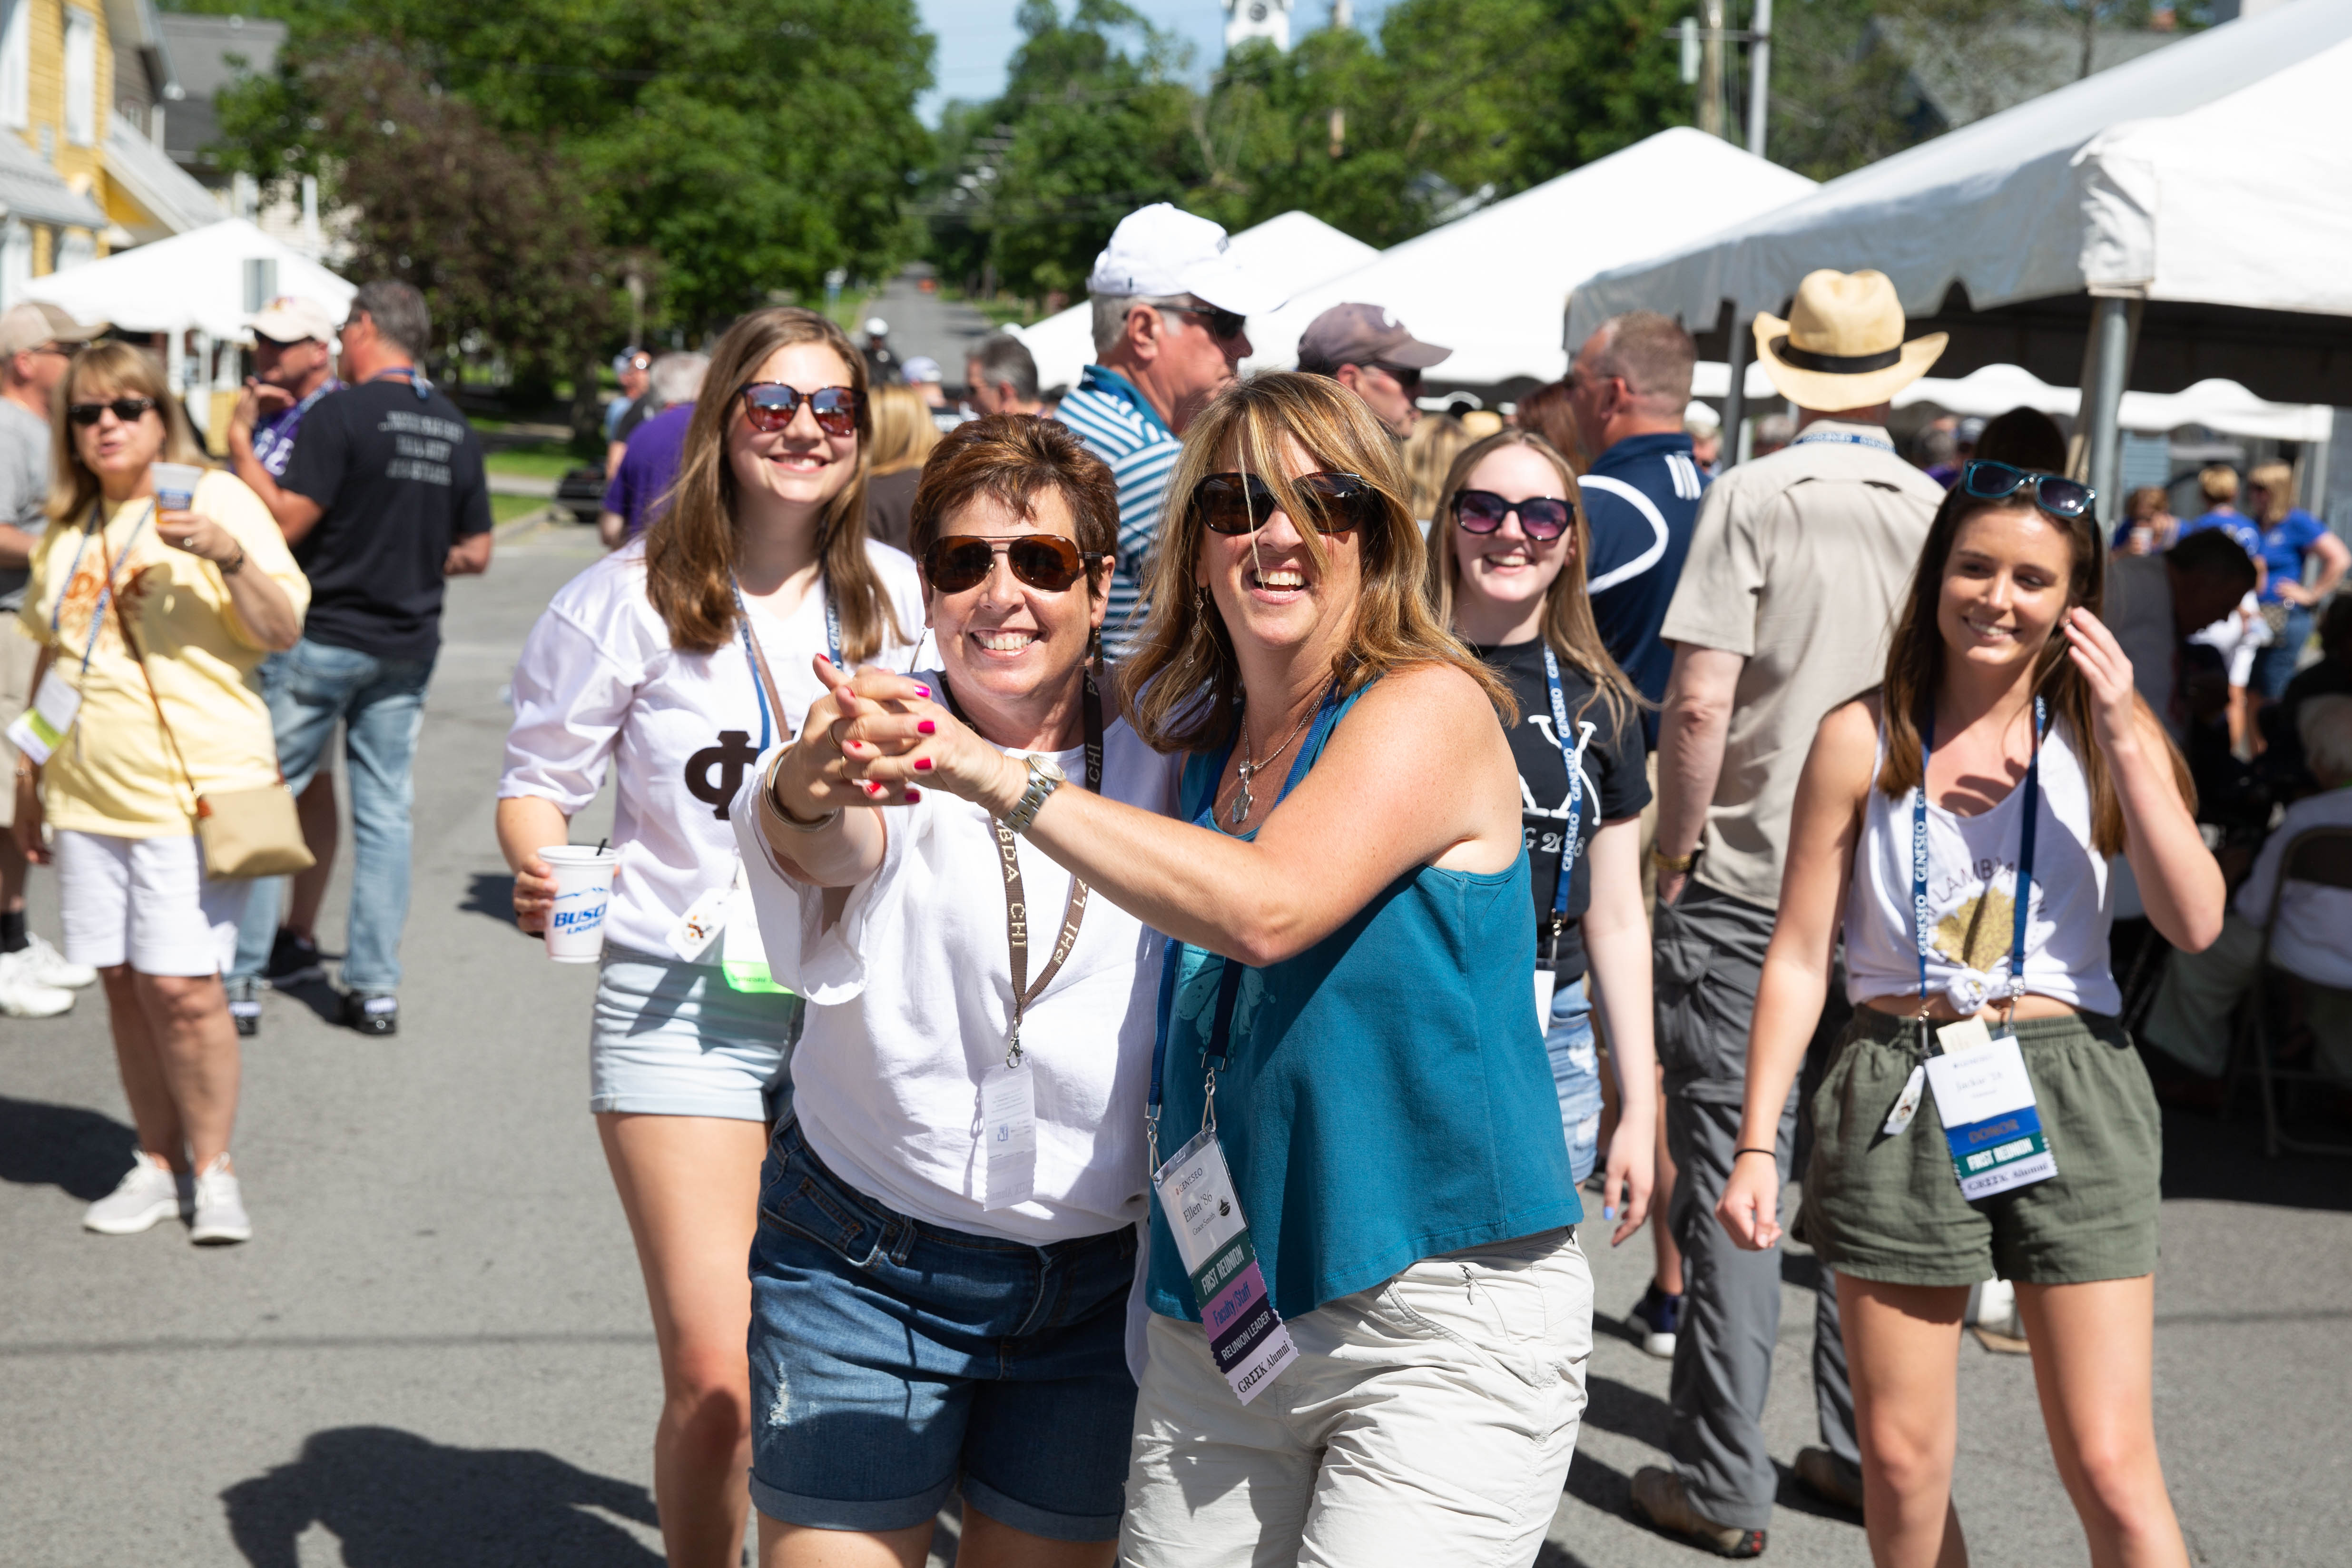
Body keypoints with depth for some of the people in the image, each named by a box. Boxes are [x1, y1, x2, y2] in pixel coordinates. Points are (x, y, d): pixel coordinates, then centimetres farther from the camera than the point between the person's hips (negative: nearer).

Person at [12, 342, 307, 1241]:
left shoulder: (217, 498, -3)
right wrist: (28, 779, 21)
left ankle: (213, 1168, 6)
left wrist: (230, 557, -24)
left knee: (183, 987, -9)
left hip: (196, 790, -5)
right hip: (89, 795, 6)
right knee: (123, 984, 8)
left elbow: (282, 633, -8)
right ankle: (157, 1165, 21)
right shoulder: (68, 526, 14)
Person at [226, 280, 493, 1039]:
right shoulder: (455, 429, 7)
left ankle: (242, 974, 6)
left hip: (325, 636, -5)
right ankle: (377, 985, 9)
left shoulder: (341, 414, -12)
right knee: (385, 812, 8)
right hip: (408, 646, 5)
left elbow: (285, 525, -15)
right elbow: (476, 553, 10)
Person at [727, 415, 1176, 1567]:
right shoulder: (889, 740, -10)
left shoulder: (1160, 763, -1)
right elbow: (830, 847, -33)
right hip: (865, 1266, -2)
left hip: (1099, 1285, 3)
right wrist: (809, 790, -56)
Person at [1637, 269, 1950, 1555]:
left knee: (1730, 1168, 0)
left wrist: (1676, 848, -4)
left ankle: (1724, 1483, 4)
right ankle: (1861, 1448, 24)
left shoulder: (1755, 497, -9)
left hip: (1748, 883, -4)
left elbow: (1701, 701, -15)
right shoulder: (1940, 513, 3)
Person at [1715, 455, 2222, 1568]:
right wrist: (1757, 1145, -3)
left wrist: (2121, 738, -15)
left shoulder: (2104, 737, 2)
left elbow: (2194, 923, -11)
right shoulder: (1862, 738, 0)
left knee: (2111, 1473, -1)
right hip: (1900, 1095, 0)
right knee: (1900, 1462, 7)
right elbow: (1799, 958, 1)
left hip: (2065, 1094, 0)